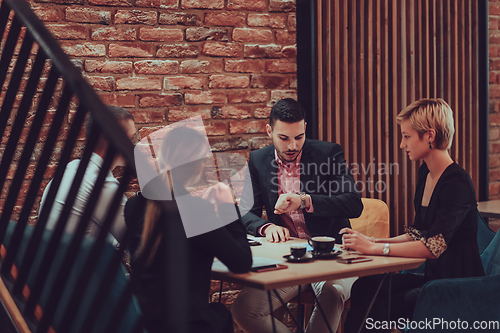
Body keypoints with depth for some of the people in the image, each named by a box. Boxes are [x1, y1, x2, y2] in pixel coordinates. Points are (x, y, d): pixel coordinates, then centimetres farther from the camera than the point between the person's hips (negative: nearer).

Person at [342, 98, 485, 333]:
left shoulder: (457, 183, -19)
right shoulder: (425, 174, 9)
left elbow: (433, 247, -27)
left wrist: (375, 248, -26)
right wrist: (376, 241, 2)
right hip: (432, 276, 8)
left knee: (377, 308, -21)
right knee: (364, 287, -13)